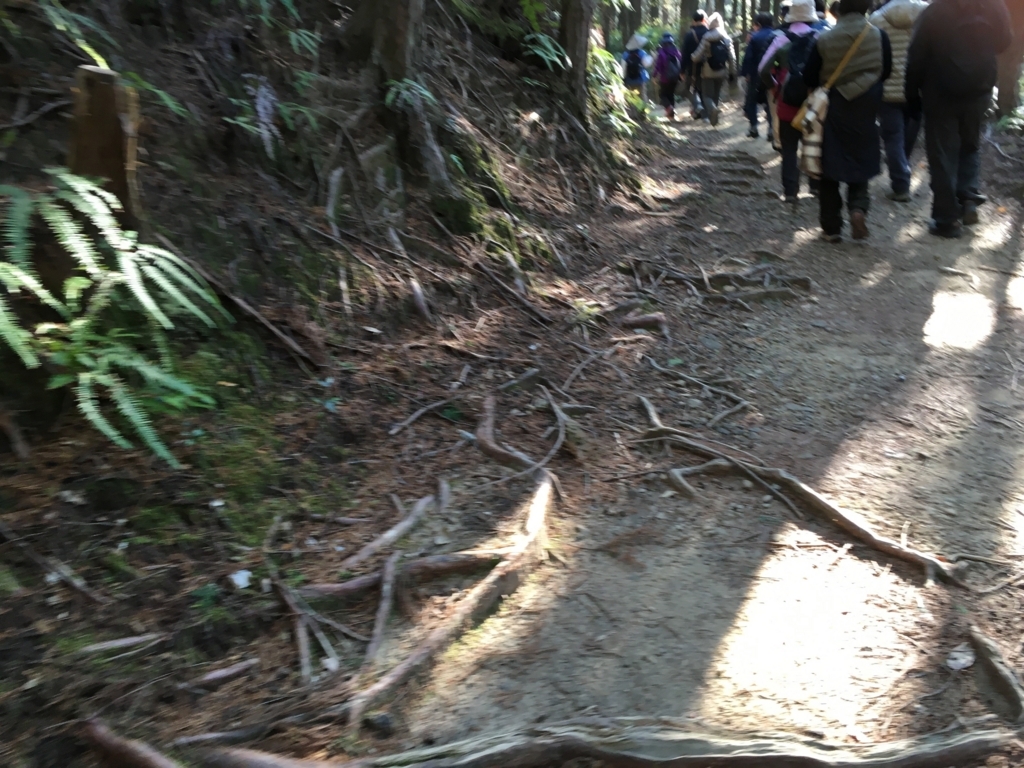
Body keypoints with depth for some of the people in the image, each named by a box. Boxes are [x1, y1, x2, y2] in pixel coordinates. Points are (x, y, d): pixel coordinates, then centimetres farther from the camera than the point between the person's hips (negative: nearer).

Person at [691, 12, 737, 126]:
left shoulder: (706, 38, -10)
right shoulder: (727, 38, -1)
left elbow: (697, 56, -11)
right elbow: (732, 57, -2)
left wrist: (692, 57, 12)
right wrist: (732, 73, 5)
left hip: (708, 72, -3)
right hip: (722, 72, 3)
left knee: (707, 94, 2)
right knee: (717, 94, 18)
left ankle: (712, 109, -28)